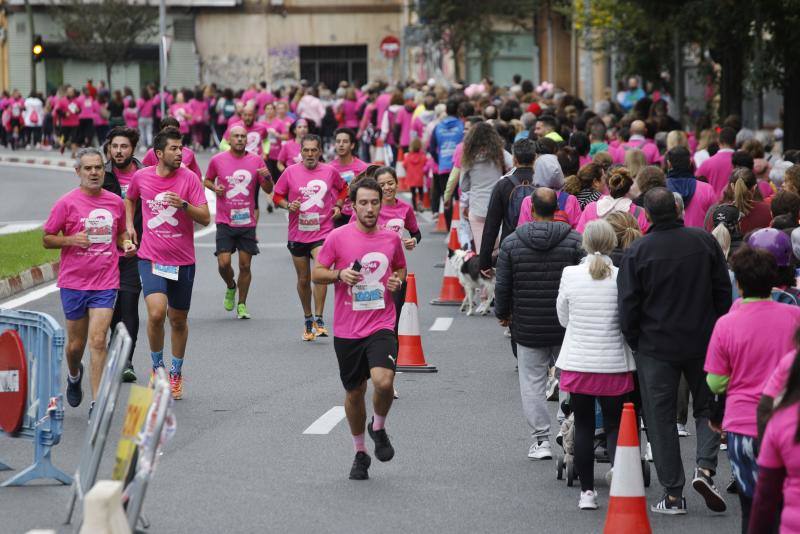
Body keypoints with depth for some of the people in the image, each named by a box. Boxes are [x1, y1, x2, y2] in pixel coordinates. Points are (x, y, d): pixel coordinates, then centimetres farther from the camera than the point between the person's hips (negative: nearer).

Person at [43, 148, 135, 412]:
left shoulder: (115, 202, 6)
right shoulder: (67, 203, -4)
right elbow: (47, 239, 1)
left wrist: (126, 244, 1)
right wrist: (71, 240, -17)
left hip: (105, 283, 1)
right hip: (73, 282, -1)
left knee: (98, 339, -12)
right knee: (76, 343, 9)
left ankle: (97, 402, -10)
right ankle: (74, 376, 44)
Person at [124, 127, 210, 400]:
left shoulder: (189, 178, -6)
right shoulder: (141, 177, 0)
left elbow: (205, 218, -10)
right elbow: (130, 199, 23)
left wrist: (183, 205, -25)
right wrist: (129, 224, 10)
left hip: (183, 261, 0)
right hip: (151, 258, 0)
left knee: (178, 320, 10)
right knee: (156, 313, -20)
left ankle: (176, 373, 32)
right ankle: (157, 367, 2)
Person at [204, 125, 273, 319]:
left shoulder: (256, 160, 3)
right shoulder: (217, 160, 1)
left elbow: (268, 190, 8)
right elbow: (207, 180, 17)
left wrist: (267, 177, -14)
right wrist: (215, 188, -6)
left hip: (247, 222, 1)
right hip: (225, 221, -1)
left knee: (245, 266, 3)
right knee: (224, 263, -10)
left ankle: (242, 305, 17)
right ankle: (230, 287, 22)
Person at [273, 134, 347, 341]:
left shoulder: (330, 172, 1)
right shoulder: (290, 172, -1)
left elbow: (343, 189, 21)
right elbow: (277, 196, 8)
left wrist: (337, 205, 5)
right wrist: (289, 205, -10)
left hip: (323, 232, -2)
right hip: (298, 234, 2)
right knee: (303, 279, 10)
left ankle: (319, 320, -17)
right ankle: (308, 320, 27)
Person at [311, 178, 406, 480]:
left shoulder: (391, 239, 4)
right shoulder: (338, 237, -4)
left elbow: (400, 268, 22)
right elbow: (317, 274, 2)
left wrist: (398, 280, -1)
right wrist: (340, 275, -17)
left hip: (381, 327, 0)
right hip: (347, 330, 0)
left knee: (383, 382, -23)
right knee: (354, 393, 10)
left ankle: (379, 427, 9)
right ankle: (360, 453, 30)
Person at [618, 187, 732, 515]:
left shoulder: (637, 252, -10)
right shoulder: (704, 241, -3)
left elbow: (628, 306, -8)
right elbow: (724, 291, 3)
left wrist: (636, 343, 6)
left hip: (656, 346, -2)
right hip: (703, 341, 2)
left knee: (661, 418, 7)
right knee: (708, 407, 17)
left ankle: (673, 495, 7)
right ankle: (705, 466, -7)